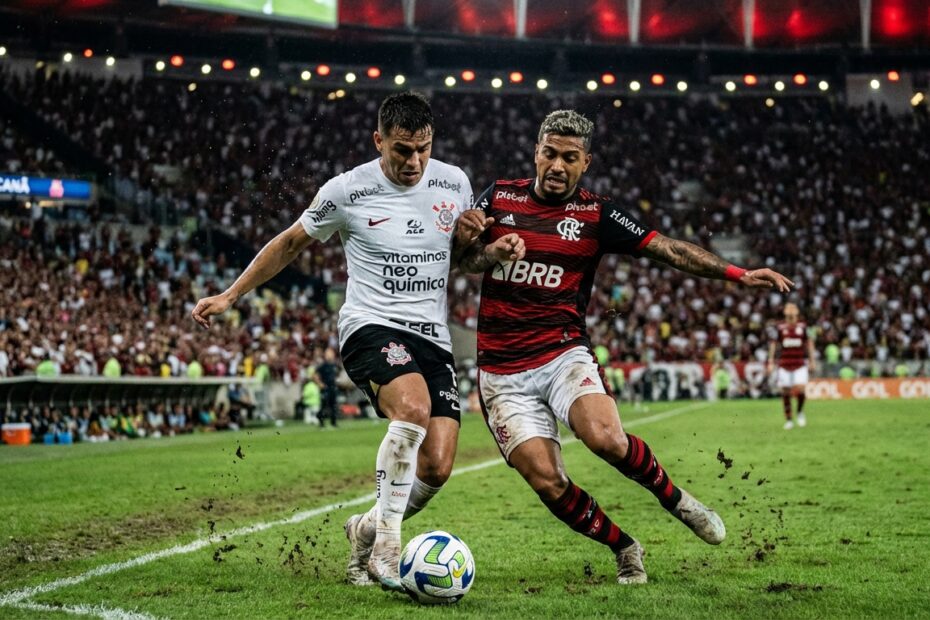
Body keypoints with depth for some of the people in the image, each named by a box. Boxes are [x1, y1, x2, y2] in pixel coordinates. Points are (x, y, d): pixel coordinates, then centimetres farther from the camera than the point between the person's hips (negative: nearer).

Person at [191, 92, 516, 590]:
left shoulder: (454, 183, 6)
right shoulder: (348, 191, -4)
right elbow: (291, 243, 11)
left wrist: (470, 240, -1)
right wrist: (230, 296, 10)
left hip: (433, 338, 4)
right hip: (371, 326, -4)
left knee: (436, 468, -8)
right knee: (413, 406, -35)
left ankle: (369, 530, 21)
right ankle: (387, 543, -26)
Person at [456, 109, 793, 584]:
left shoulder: (597, 215, 2)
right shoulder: (499, 197, 6)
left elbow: (669, 249, -4)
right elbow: (460, 259, 11)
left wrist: (739, 274, -14)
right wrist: (491, 252, -12)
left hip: (564, 354, -1)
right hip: (503, 371, 1)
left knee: (605, 438, -29)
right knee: (547, 482, -11)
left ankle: (674, 498, -1)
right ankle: (624, 549, 12)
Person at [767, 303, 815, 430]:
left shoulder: (803, 327, 3)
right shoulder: (779, 328, 0)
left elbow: (809, 343, 13)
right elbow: (773, 344, 4)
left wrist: (811, 359, 12)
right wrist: (771, 361, 0)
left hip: (800, 364, 0)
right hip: (784, 365, 0)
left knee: (800, 389, -17)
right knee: (785, 392, 2)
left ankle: (800, 411, 11)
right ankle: (788, 420, 14)